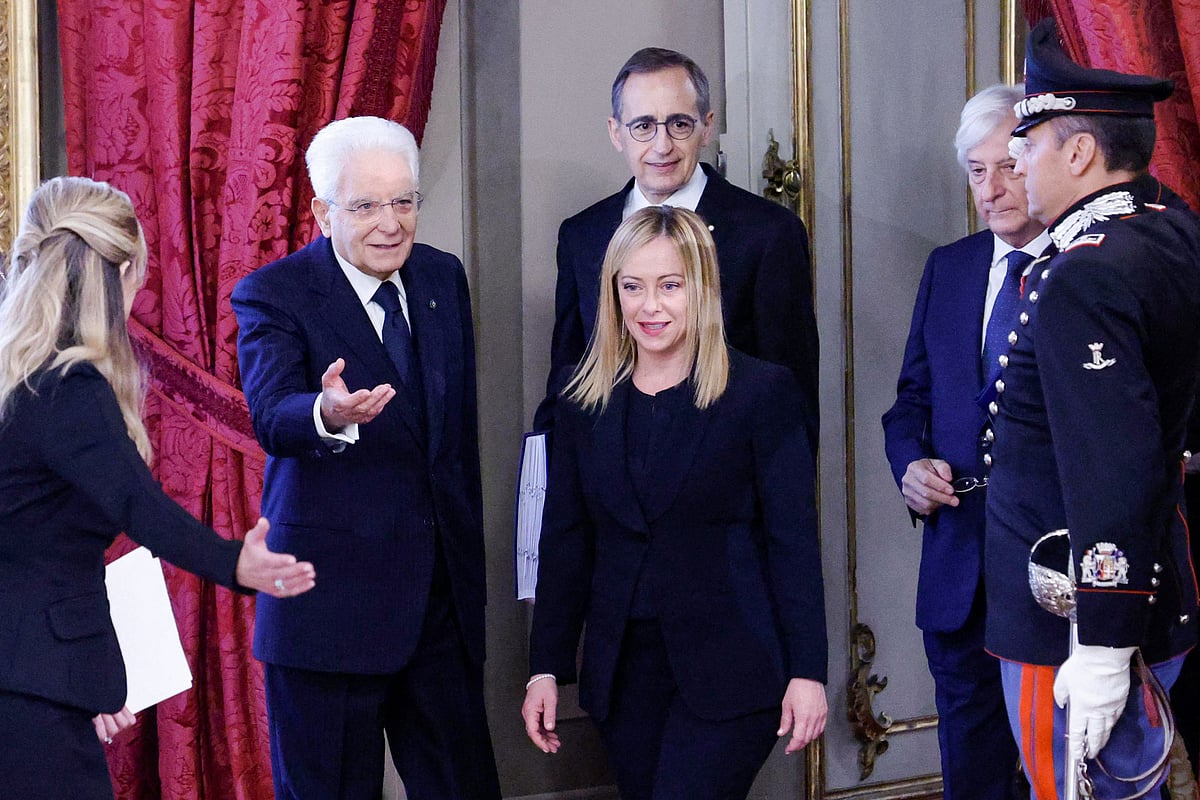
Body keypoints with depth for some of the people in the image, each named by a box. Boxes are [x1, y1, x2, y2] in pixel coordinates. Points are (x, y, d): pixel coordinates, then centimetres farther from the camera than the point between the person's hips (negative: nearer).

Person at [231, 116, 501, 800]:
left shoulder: (444, 277, 9)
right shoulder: (273, 296, -8)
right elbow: (272, 416, -25)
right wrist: (327, 415, -48)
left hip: (443, 588, 5)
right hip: (332, 595, -5)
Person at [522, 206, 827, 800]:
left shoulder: (761, 392, -3)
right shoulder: (585, 403, 8)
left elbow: (793, 540, -5)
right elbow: (564, 542, 10)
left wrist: (807, 671, -9)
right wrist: (546, 668, 6)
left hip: (728, 670, -4)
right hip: (623, 676, 4)